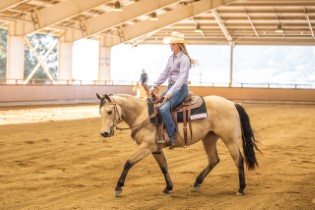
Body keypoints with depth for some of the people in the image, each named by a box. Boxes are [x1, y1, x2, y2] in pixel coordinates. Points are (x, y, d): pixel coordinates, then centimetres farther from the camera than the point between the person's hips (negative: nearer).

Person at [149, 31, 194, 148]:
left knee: (163, 108, -29)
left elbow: (182, 77, -22)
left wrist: (171, 91, -30)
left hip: (180, 89, -10)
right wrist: (154, 86, 12)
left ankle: (171, 138, -26)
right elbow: (165, 74, 20)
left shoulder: (184, 59, -13)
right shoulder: (171, 58, 14)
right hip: (171, 87, 10)